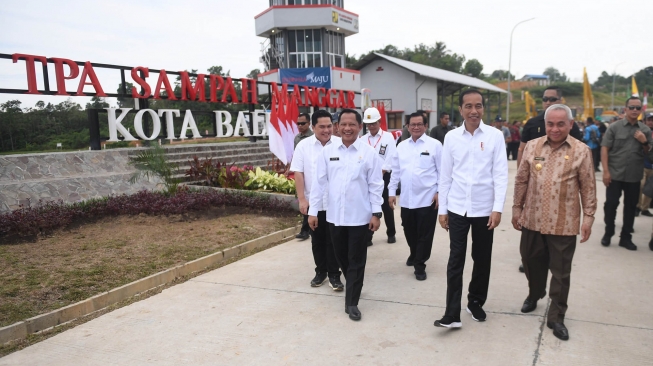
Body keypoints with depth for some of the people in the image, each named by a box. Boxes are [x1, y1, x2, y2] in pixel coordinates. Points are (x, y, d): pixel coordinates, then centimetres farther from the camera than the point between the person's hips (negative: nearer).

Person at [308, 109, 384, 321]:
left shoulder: (369, 152, -4)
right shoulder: (328, 151, 2)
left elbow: (375, 185, -3)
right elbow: (319, 182, 3)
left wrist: (376, 213, -6)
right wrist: (313, 210, 2)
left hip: (359, 216, -3)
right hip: (334, 215, 3)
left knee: (356, 260, 5)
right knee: (341, 257, 17)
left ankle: (352, 302, 16)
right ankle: (353, 285, 42)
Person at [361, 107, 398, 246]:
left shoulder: (388, 137, -2)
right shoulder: (363, 139, 6)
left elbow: (389, 160, -9)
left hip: (384, 177, -2)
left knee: (386, 207, 8)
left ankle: (391, 233, 25)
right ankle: (367, 236, 12)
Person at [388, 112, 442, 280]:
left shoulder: (435, 145, -3)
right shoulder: (401, 146, 9)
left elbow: (442, 171, -3)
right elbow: (396, 171, 12)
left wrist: (440, 192, -8)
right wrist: (392, 192, 9)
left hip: (427, 198, -4)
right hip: (406, 199, 4)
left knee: (424, 234, 3)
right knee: (409, 232, 16)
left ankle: (420, 265, 17)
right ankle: (414, 254, 42)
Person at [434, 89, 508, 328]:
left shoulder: (495, 136, -2)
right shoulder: (451, 137, 1)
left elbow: (501, 174, -5)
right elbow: (445, 176, 4)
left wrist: (498, 208, -12)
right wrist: (442, 209, 4)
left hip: (484, 209, 0)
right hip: (457, 208, 0)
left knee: (482, 259, 13)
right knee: (456, 260, 1)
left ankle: (476, 302, 32)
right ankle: (452, 314, 5)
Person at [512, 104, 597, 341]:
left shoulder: (581, 151, -5)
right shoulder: (532, 147, 1)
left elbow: (588, 188, -2)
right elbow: (521, 181, 6)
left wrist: (588, 217, -4)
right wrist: (517, 209, 6)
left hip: (563, 224, -2)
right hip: (532, 220, 3)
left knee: (560, 272, 7)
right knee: (532, 262, 18)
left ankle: (556, 317, 20)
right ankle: (534, 294, 45)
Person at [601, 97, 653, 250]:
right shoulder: (615, 127, -3)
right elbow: (604, 148, -6)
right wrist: (606, 171, -12)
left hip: (634, 176, 3)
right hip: (615, 174, -3)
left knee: (631, 206, 9)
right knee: (611, 204, 1)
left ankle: (626, 237, 21)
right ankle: (608, 233, 18)